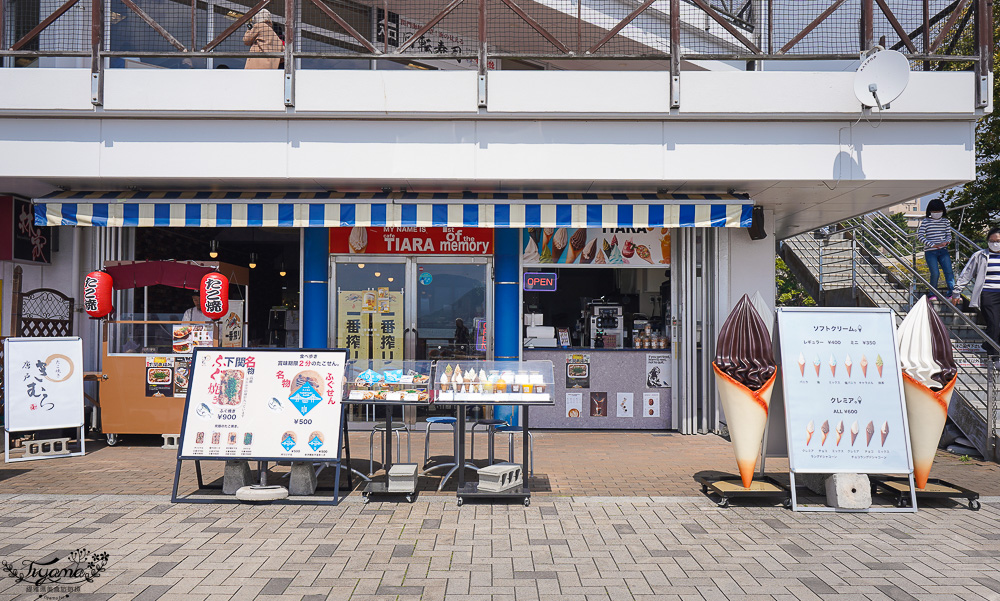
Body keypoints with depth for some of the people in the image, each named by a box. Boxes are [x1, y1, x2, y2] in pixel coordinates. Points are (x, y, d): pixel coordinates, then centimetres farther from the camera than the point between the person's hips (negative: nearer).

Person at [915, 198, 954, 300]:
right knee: (935, 273, -8)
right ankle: (933, 295, 9)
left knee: (949, 271, -5)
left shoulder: (946, 222, 11)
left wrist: (946, 242, -10)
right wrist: (932, 245, -15)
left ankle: (952, 293, 0)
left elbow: (949, 235, 14)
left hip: (943, 251, 4)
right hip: (930, 252, -3)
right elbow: (920, 236, -7)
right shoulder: (925, 222, -1)